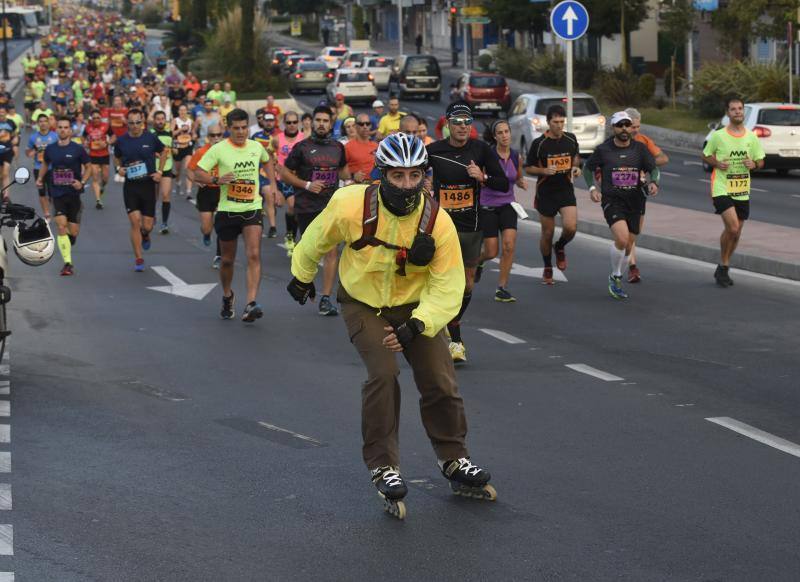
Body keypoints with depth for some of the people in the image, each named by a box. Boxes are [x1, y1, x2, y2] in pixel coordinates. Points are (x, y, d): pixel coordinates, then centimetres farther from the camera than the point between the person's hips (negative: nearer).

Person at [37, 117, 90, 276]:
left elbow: (88, 167, 3)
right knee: (61, 226, -15)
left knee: (73, 232, 2)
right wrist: (40, 178, 10)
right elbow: (45, 164, 23)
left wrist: (82, 182, -12)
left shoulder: (77, 149, -5)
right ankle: (67, 263, -16)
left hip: (73, 193, -1)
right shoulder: (50, 149, 3)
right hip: (57, 193, 1)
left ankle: (68, 244, 40)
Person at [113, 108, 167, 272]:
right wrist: (119, 168, -4)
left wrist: (159, 171, 2)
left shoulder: (151, 138, -3)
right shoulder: (121, 141, -1)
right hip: (130, 186, 0)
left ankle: (145, 236, 40)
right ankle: (139, 259, -1)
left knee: (147, 226, 0)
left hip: (148, 185, 0)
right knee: (135, 221, -10)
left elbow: (163, 153, 13)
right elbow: (116, 158, 17)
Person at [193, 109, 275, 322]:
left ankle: (251, 305, -24)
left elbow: (267, 162, 27)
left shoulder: (257, 147, 4)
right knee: (227, 259, 11)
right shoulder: (219, 149, -7)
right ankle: (227, 296, 38)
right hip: (227, 211, -1)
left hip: (252, 210, 1)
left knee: (254, 256, -17)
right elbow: (197, 174, -8)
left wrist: (272, 185, 18)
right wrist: (217, 179, -25)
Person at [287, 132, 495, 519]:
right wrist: (301, 276, 13)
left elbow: (447, 288, -20)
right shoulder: (352, 205, -24)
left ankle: (454, 461, 19)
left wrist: (416, 325, -34)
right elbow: (317, 240, -3)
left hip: (415, 306, 2)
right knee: (383, 374, -21)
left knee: (440, 382, -3)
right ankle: (383, 467, -10)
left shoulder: (437, 222, -22)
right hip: (363, 304, -2)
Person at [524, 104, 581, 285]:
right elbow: (528, 168, -1)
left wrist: (576, 167, 0)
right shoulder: (539, 143, -9)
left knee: (570, 227, -18)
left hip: (566, 190, 2)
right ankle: (547, 268, 27)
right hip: (545, 193, -2)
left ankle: (560, 247, 16)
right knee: (547, 233, 5)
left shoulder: (571, 139, 0)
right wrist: (544, 171, -20)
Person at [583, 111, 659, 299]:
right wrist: (592, 188, -2)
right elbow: (588, 168, 12)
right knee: (621, 239, -25)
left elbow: (653, 169, 5)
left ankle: (615, 279, 32)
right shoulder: (603, 149, -2)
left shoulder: (640, 148, 3)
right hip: (612, 200, -4)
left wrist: (653, 182, -16)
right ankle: (616, 277, -4)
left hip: (634, 202, 4)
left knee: (627, 248, 9)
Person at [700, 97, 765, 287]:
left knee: (736, 232, 10)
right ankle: (724, 266, -2)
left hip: (742, 191, 5)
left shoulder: (751, 137, 4)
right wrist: (717, 164, -13)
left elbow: (761, 161, 13)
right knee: (732, 227, -21)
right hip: (722, 189, -5)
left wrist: (754, 164, -10)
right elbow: (706, 156, 7)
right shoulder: (718, 136, -5)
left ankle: (722, 270, 28)